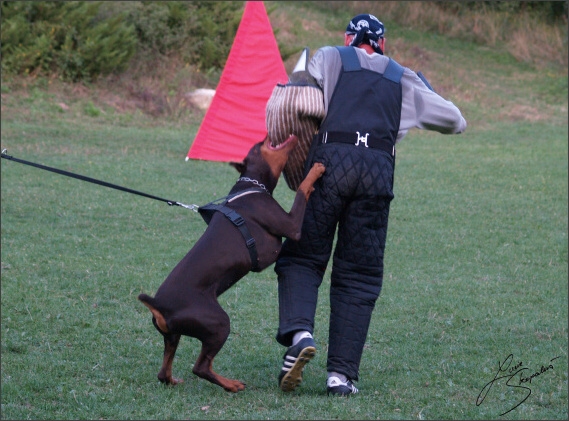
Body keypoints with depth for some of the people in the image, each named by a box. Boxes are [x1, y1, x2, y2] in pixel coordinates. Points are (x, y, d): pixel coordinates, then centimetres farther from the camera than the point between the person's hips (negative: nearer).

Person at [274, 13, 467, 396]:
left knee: (302, 257, 7)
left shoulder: (330, 58, 17)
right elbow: (455, 121, 33)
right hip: (379, 168, 2)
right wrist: (426, 90, 49)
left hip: (330, 160, -2)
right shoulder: (404, 80, 25)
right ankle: (342, 374, -1)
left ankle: (300, 332, -21)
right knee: (359, 275, 6)